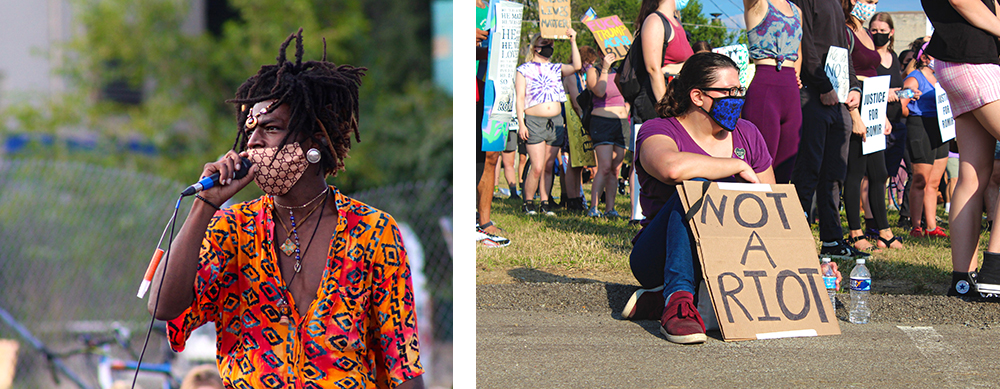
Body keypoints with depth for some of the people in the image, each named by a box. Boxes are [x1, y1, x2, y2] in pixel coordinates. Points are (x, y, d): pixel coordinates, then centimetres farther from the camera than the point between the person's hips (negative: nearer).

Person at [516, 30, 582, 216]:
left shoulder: (556, 69, 15)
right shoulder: (524, 69, 4)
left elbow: (576, 66, -1)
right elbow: (520, 99, 0)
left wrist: (573, 42, -2)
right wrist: (521, 123, -9)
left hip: (556, 121, 4)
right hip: (534, 122, -4)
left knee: (549, 166, 5)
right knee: (537, 167, -12)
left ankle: (545, 203, 13)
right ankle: (528, 202, 2)